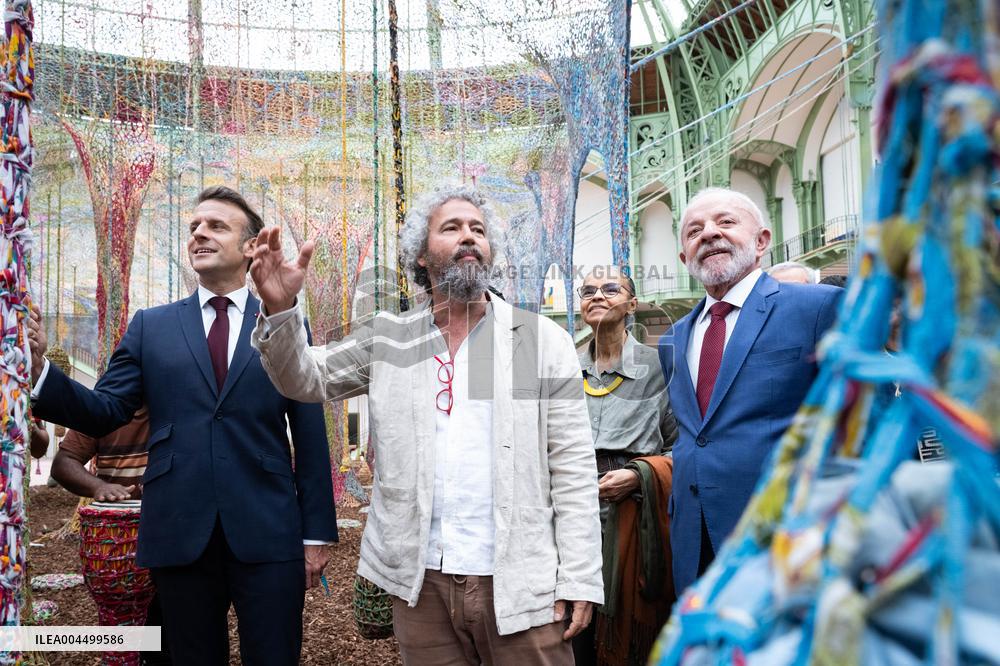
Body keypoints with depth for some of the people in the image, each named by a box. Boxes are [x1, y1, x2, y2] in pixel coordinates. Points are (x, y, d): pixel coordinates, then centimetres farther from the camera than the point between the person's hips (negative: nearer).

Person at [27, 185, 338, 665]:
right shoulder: (151, 327, 9)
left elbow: (310, 438, 3)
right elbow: (104, 412, 4)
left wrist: (316, 533, 1)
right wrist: (38, 367, -14)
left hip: (268, 535, -1)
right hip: (179, 535, 2)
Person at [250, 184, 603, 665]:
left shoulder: (543, 340, -2)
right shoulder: (386, 339, 6)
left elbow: (572, 465, -4)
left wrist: (579, 579, -7)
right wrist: (280, 309, -13)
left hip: (521, 583, -2)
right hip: (419, 581, 2)